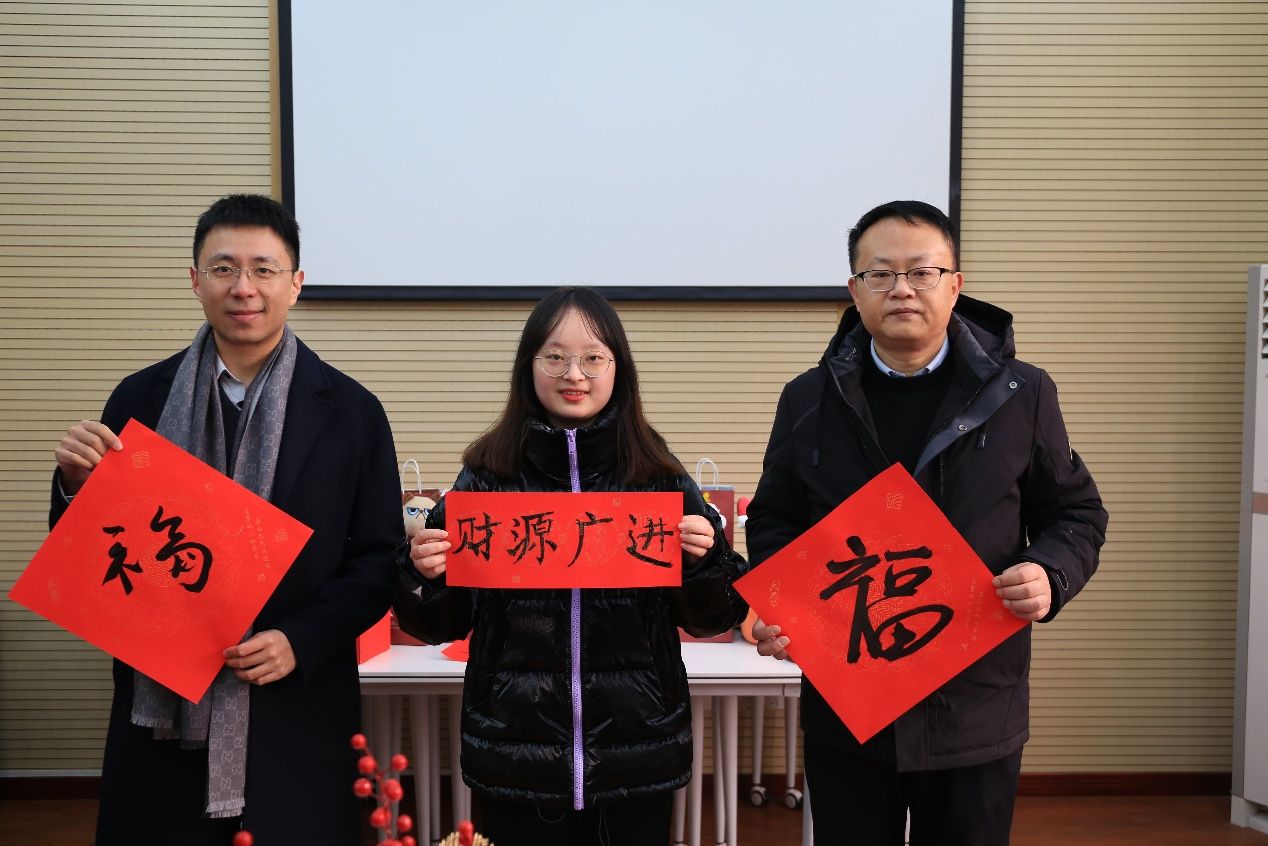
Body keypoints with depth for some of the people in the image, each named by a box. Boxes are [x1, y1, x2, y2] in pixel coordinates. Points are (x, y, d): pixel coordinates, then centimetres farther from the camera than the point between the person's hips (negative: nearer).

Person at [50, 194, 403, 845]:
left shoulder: (351, 411, -2)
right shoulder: (140, 399, 2)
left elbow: (379, 562, -1)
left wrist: (300, 641, -14)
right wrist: (78, 485, -12)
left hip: (296, 718, -1)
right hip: (159, 712, 2)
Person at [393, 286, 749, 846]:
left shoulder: (658, 474, -1)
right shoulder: (489, 472, -1)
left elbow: (710, 618, 4)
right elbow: (444, 623, 6)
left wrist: (705, 558, -14)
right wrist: (424, 575, -14)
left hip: (635, 758, 1)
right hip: (514, 757, 0)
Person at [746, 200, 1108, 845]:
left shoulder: (1021, 395, 0)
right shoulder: (808, 401, 3)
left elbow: (1076, 513, 7)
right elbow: (774, 521, 10)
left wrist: (1050, 574, -14)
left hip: (975, 712, 0)